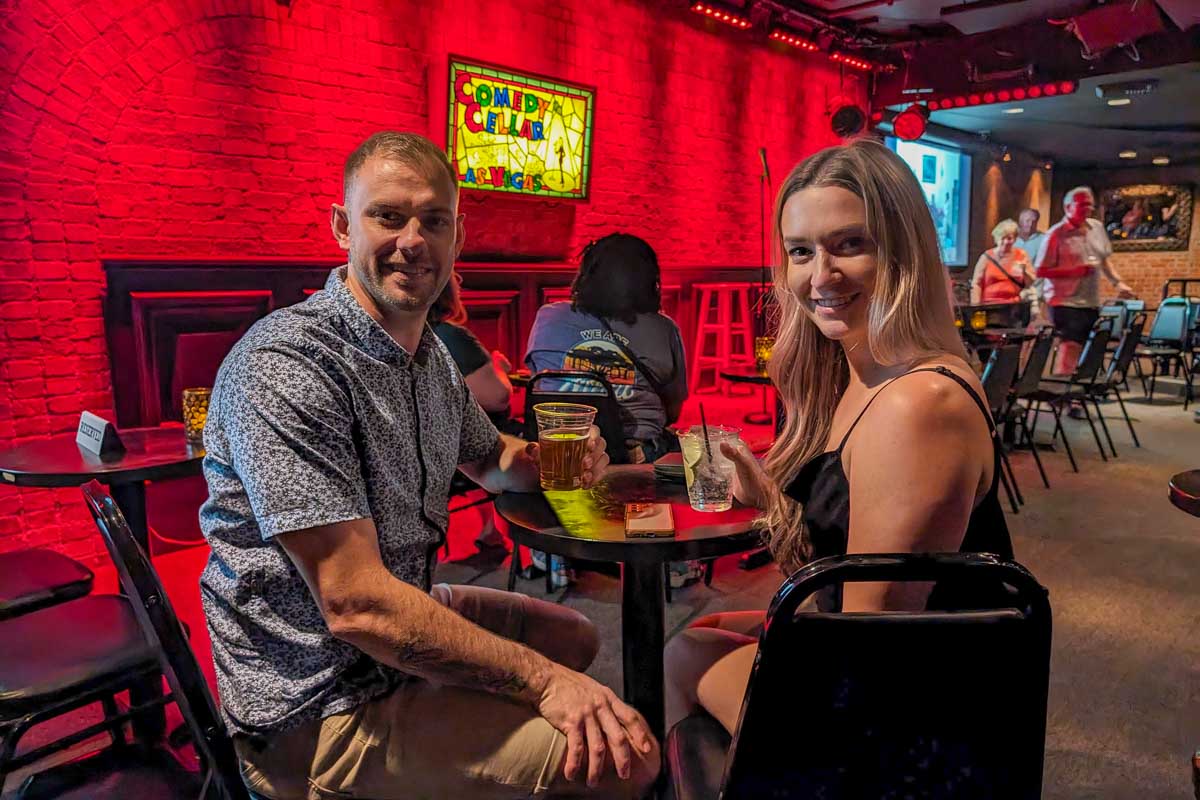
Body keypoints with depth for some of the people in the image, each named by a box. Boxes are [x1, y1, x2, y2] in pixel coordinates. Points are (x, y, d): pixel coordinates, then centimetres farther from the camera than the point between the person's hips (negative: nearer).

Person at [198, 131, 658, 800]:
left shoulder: (430, 352, 4)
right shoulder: (287, 365, -25)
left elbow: (491, 459, 21)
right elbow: (356, 603, -29)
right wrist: (542, 679, -25)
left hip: (407, 614, 9)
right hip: (321, 703, -9)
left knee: (575, 637, 25)